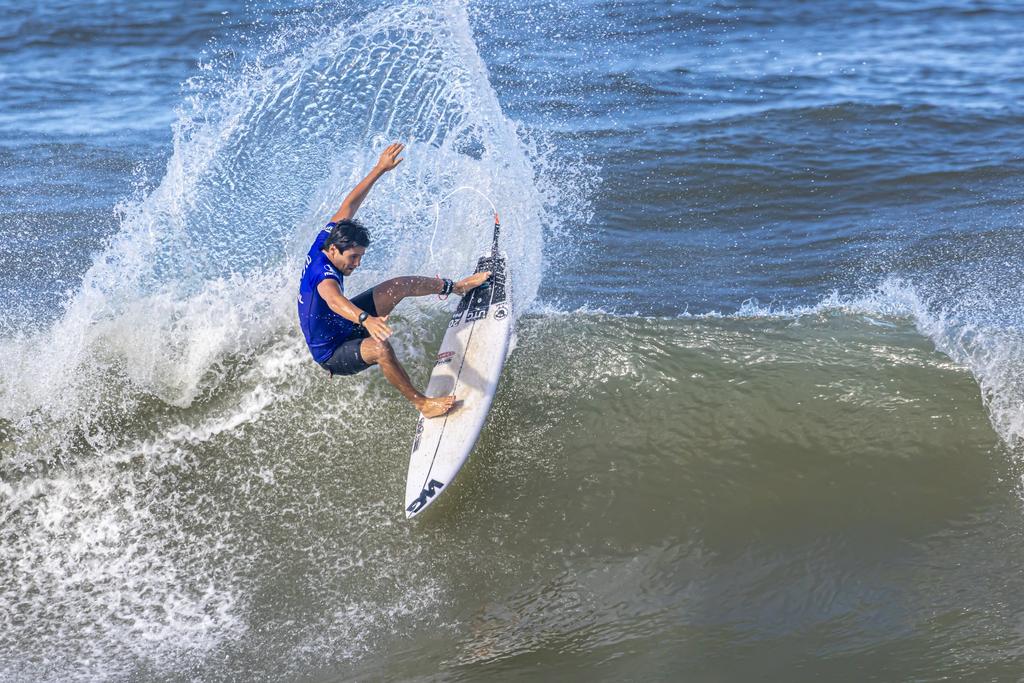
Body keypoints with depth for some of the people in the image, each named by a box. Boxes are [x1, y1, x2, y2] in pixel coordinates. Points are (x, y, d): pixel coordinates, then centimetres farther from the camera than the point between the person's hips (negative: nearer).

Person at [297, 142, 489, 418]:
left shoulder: (325, 240, -13)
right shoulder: (323, 273, -38)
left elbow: (350, 205, -1)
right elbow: (334, 299, -60)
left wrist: (380, 169, 1)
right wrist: (367, 319, -78)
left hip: (344, 322, 10)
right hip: (330, 352, -10)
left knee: (402, 285, 7)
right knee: (381, 347, -39)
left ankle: (456, 286, 32)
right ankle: (421, 403, -31)